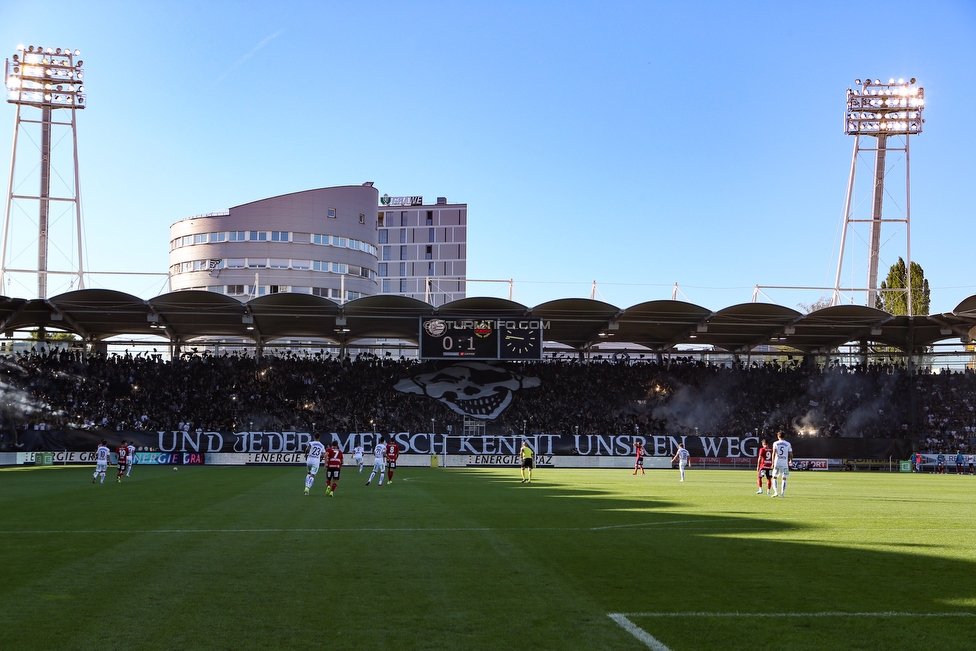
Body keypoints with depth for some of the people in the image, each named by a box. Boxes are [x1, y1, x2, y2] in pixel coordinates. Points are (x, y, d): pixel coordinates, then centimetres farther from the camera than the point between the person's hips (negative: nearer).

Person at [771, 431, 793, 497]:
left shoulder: (775, 443, 1)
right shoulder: (788, 444, 5)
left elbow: (774, 453, -6)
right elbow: (791, 454, 6)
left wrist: (773, 463, -6)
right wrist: (791, 461, 24)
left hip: (777, 463, -1)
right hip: (785, 463, 1)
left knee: (774, 477, 10)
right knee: (784, 478, 7)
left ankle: (776, 492, -2)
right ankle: (782, 493, 3)